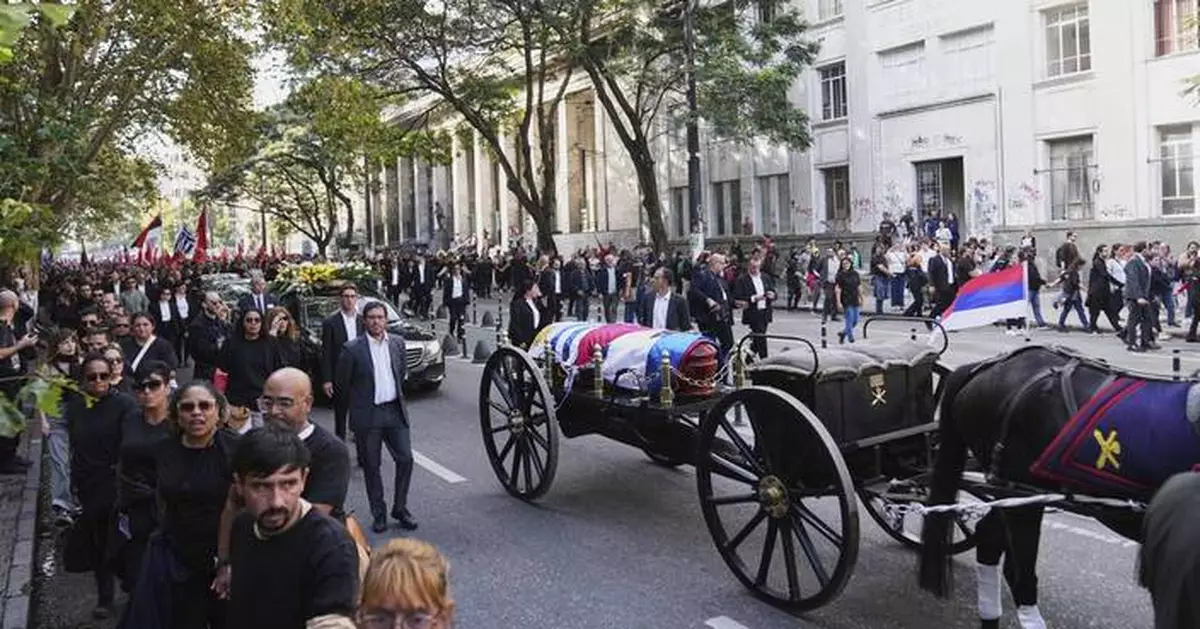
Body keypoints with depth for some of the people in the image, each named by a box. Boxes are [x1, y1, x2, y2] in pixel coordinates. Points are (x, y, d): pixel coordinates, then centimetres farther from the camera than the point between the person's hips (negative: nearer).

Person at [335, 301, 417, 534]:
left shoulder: (397, 343, 4)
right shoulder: (353, 349, -9)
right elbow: (341, 383, 0)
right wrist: (361, 400, 10)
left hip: (394, 411, 3)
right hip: (367, 416, -3)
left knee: (405, 459, 0)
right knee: (371, 467, 6)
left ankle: (400, 508, 17)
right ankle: (379, 514, 18)